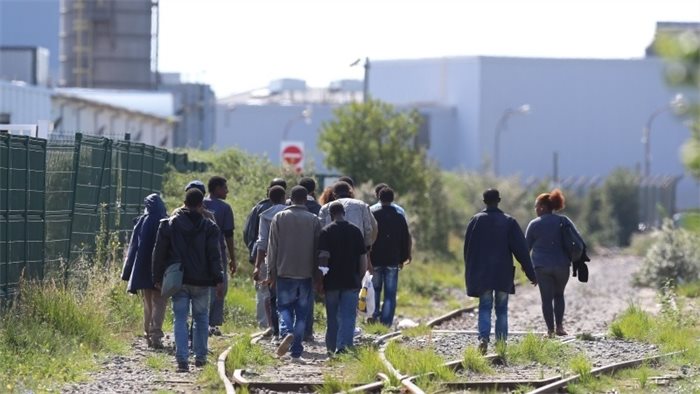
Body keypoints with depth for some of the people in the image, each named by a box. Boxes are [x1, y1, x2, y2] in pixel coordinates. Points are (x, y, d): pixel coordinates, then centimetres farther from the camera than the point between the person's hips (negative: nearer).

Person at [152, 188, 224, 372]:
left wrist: (158, 278, 10)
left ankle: (182, 359, -10)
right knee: (201, 317, 14)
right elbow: (214, 256, -6)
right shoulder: (208, 227, -2)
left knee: (180, 319, 1)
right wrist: (219, 280, -6)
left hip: (178, 281, 0)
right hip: (201, 281, 0)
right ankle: (200, 356, 15)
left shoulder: (169, 224, 2)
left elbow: (159, 253, 3)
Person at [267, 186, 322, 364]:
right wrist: (317, 275, 11)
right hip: (306, 274, 1)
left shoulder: (280, 218, -1)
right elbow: (317, 249, 4)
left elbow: (272, 246, 0)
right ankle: (296, 352, 4)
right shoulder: (313, 220, 1)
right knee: (302, 312, 6)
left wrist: (271, 270, 7)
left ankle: (287, 332, -22)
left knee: (284, 307, 9)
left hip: (285, 271, -1)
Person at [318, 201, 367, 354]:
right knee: (348, 316, -3)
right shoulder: (355, 231, 2)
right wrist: (360, 278, 14)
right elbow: (363, 259, 4)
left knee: (333, 317, 11)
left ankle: (331, 347, 19)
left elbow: (323, 257, -12)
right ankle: (343, 344, -20)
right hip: (351, 282, 1)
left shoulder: (326, 232, -5)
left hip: (332, 282, -1)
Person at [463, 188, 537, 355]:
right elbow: (521, 249, -5)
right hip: (503, 273, 0)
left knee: (485, 307, 3)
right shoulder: (509, 222, -4)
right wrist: (530, 273, 0)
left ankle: (484, 337, -20)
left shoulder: (476, 220, -2)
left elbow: (467, 248, 3)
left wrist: (470, 274, 14)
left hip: (482, 273, 0)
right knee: (502, 308, 9)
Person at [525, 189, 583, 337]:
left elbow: (526, 246, 5)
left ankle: (550, 330, 0)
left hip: (542, 266, -2)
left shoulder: (534, 224, -3)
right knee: (559, 295, 18)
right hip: (562, 265, 2)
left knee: (546, 298, 3)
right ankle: (559, 326, 10)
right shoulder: (563, 221, 1)